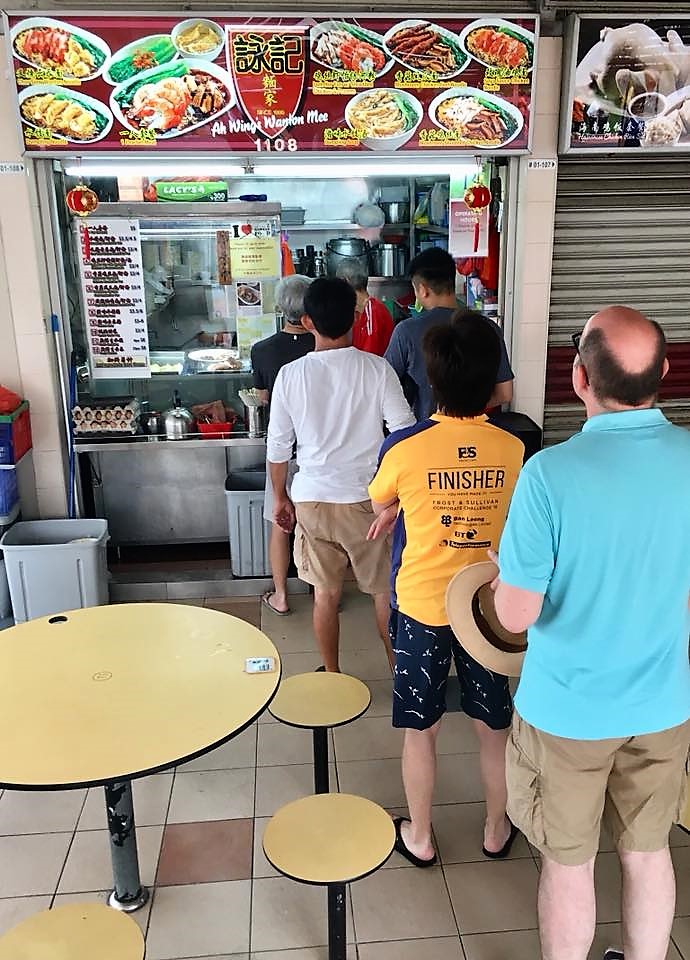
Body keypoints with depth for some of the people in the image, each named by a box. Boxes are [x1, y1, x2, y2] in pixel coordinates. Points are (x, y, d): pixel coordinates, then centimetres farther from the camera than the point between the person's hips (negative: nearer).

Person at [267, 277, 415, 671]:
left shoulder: (291, 374, -6)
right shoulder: (376, 369, -10)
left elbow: (278, 446, 0)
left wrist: (281, 497, 13)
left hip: (313, 499, 1)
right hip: (367, 498, -1)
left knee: (326, 594, 15)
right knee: (386, 590, 16)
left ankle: (332, 677, 29)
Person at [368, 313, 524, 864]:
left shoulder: (404, 448, -18)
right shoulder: (514, 449, -9)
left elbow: (380, 502, 3)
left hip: (422, 606, -2)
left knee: (421, 729, 15)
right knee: (494, 725, 19)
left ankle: (419, 837, 32)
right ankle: (497, 829, 38)